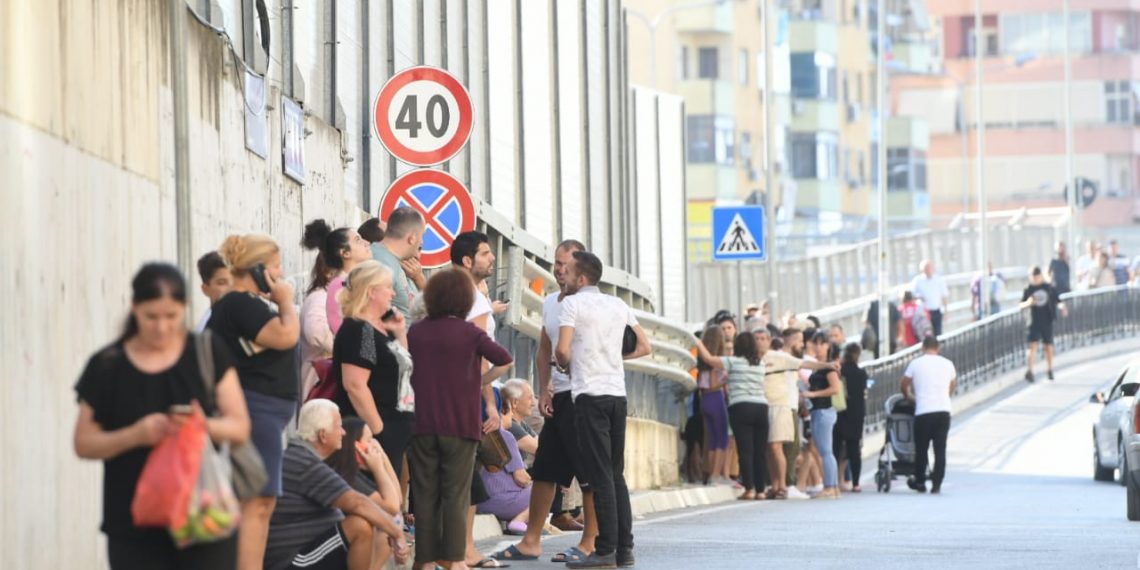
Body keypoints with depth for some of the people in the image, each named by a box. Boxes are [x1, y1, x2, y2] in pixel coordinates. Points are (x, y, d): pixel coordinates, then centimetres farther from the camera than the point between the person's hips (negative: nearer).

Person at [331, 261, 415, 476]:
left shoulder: (381, 329, 14)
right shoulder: (358, 331, -15)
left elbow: (401, 367, 28)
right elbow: (355, 385, -23)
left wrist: (400, 333, 12)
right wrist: (378, 430, -22)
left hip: (392, 432, 10)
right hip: (375, 429, -10)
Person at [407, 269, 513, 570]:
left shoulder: (415, 332, 3)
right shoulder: (469, 333, -5)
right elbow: (504, 360, -9)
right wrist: (482, 381, 5)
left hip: (421, 424, 2)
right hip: (459, 425, -2)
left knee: (425, 494, 6)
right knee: (456, 495, 1)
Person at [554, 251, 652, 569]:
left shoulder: (573, 303, -4)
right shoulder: (618, 305, 15)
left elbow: (562, 349, -14)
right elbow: (644, 347, 16)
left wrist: (566, 366, 6)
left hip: (590, 393, -6)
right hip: (618, 393, 6)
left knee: (600, 475, -6)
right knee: (616, 473, 11)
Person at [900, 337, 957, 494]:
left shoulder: (915, 363, 2)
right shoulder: (947, 364, 9)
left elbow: (904, 386, 10)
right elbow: (953, 385, 24)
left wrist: (910, 397, 30)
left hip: (923, 412, -2)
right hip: (943, 410, 2)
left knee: (921, 449, 9)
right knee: (940, 449, 4)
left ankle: (919, 482, 18)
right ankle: (937, 483, 1)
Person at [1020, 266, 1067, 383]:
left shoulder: (1049, 288, 5)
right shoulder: (1028, 290, 3)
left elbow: (1057, 301, 9)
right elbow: (1021, 305, 0)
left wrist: (1062, 307, -12)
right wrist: (1028, 303, -21)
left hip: (1047, 322, 2)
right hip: (1034, 322, -2)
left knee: (1048, 346, 9)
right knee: (1033, 346, -13)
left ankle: (1050, 370, 25)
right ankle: (1029, 371, -21)